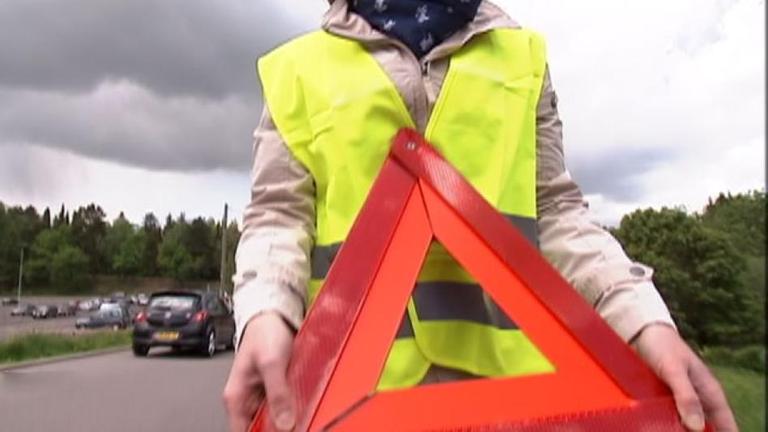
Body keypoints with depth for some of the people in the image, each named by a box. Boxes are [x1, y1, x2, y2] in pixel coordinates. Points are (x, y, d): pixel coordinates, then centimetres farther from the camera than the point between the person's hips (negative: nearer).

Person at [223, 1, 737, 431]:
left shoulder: (522, 58, 15)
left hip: (508, 364, 2)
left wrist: (643, 317, -7)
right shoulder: (298, 69, 8)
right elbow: (278, 213, 1)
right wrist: (265, 312, -21)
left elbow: (555, 210, 9)